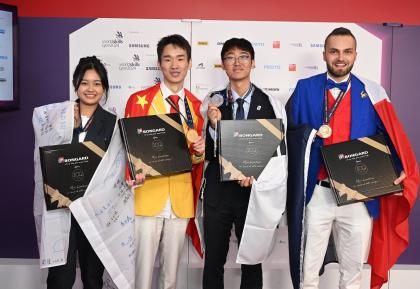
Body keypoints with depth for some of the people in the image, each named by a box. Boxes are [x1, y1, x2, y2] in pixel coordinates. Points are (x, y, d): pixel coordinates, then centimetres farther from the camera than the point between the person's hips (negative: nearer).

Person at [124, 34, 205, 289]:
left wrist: (199, 152, -6)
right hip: (148, 195, -3)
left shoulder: (197, 106, 10)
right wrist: (133, 174, -19)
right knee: (144, 268, 0)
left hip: (181, 199, 4)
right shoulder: (139, 100, -1)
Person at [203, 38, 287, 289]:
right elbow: (207, 152, -1)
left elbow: (281, 151, 0)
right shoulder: (213, 102, 0)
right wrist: (215, 126, -18)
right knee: (213, 261, 12)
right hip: (218, 191, 1)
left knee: (252, 261, 13)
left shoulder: (270, 104, -2)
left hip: (254, 192, 0)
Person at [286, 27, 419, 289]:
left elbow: (393, 135, 0)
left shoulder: (372, 92, 3)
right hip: (317, 194, 0)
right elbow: (289, 131, 7)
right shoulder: (305, 89, 4)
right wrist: (311, 135, -11)